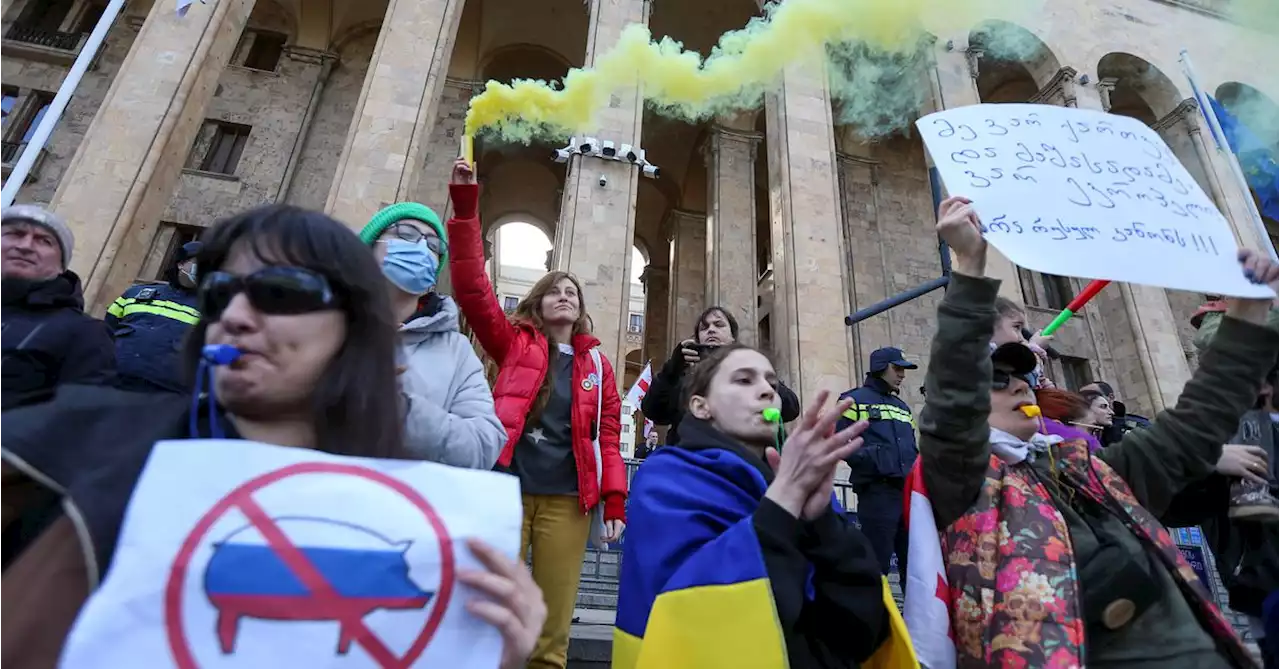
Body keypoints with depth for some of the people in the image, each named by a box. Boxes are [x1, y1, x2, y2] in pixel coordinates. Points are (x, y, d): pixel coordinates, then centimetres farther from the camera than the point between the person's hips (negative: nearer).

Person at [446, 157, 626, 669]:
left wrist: (615, 500, -1)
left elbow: (608, 438, 10)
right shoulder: (515, 345, 8)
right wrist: (466, 206, -8)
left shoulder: (597, 366, 13)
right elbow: (472, 290, -3)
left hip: (566, 500, 2)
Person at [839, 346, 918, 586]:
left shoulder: (903, 407, 23)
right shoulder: (855, 400, -1)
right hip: (876, 492, -7)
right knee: (877, 562, -3)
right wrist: (869, 458, -21)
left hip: (909, 492, 7)